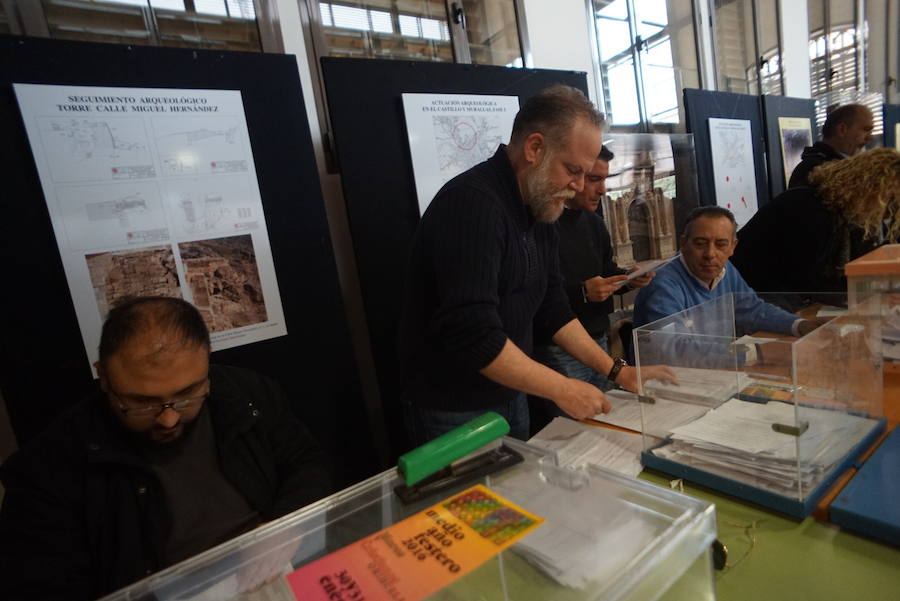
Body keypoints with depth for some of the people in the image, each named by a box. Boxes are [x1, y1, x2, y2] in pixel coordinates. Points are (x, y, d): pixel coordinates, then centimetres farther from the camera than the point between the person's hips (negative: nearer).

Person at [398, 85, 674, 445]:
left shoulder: (538, 211, 5)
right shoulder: (473, 203, -25)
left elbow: (552, 311, 9)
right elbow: (473, 335, -30)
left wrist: (616, 371, 4)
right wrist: (562, 389, -20)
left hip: (510, 398, 9)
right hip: (454, 413, -8)